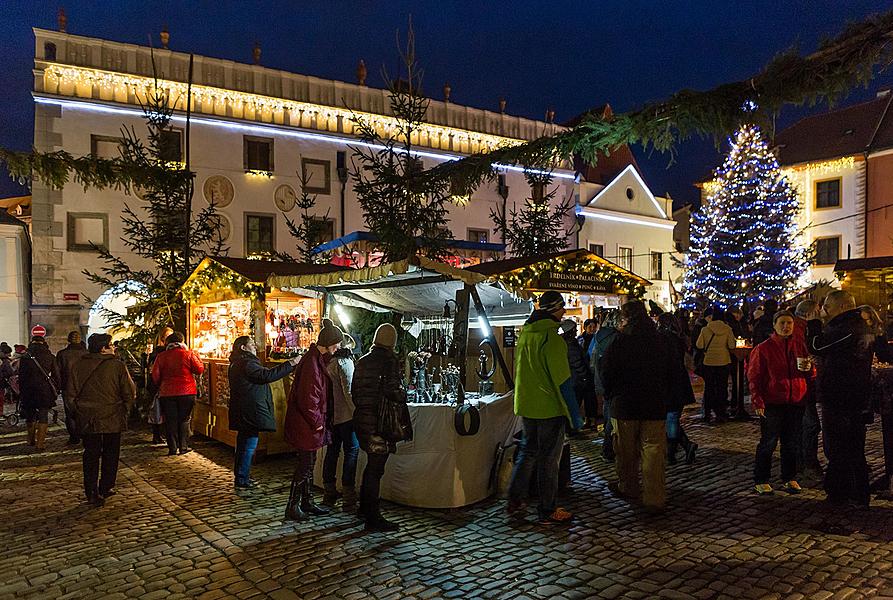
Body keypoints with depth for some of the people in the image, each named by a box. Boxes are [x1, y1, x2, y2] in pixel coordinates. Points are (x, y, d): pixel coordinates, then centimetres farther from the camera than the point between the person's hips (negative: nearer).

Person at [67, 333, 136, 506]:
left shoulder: (78, 365, -1)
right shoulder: (117, 366, -10)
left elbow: (71, 393, 3)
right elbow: (130, 393, -8)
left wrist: (79, 410, 15)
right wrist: (124, 411, 7)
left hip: (87, 419, 2)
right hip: (112, 418, -2)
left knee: (91, 455, 9)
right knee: (110, 454, 13)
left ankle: (91, 492, 5)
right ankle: (105, 489, 20)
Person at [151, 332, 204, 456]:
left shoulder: (161, 356, 0)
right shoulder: (189, 354, -6)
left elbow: (155, 375, 2)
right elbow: (200, 369, -4)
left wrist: (160, 386, 20)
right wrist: (197, 357, 11)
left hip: (167, 393, 1)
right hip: (186, 392, -1)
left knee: (171, 421, 8)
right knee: (184, 420, 8)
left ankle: (172, 448, 9)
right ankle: (183, 447, 9)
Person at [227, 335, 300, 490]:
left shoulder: (237, 364, 16)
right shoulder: (246, 364, -19)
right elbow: (267, 375, -27)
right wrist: (290, 364, -26)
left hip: (243, 413, 11)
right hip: (250, 412, -11)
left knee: (243, 444, 19)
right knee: (249, 446, -3)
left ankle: (241, 476, 29)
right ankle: (241, 480, 2)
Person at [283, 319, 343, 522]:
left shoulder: (318, 359, 10)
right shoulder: (311, 362, -21)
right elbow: (308, 398, -23)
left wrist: (320, 420, 15)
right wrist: (317, 422, -15)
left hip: (310, 422, 10)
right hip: (306, 423, -10)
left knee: (309, 462, 16)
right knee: (305, 464, -1)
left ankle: (307, 502, 27)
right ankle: (292, 507, 9)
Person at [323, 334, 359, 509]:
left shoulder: (329, 362, 12)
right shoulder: (345, 361, -10)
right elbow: (348, 390, -15)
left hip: (332, 414, 8)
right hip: (346, 415, -8)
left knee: (332, 450, 13)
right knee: (352, 450, -4)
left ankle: (329, 494, 20)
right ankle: (349, 498, -5)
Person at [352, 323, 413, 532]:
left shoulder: (362, 361, 10)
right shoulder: (389, 361, -13)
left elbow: (354, 391, 15)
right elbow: (394, 391, -20)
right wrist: (403, 395, 0)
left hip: (362, 419, 8)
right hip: (380, 421, -8)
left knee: (372, 464, 22)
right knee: (376, 469, -1)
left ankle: (364, 508, 33)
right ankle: (373, 518, 6)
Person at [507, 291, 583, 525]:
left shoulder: (524, 333, 6)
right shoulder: (551, 338, -19)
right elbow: (563, 380, -18)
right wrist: (574, 414, -12)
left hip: (526, 406, 7)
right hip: (550, 408, -7)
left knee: (527, 452, 19)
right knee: (548, 458, 4)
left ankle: (515, 502, 22)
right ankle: (547, 511, 14)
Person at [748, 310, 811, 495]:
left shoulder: (800, 344, 8)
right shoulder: (763, 348, -3)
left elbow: (811, 374, 16)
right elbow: (754, 376, -4)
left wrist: (808, 368, -8)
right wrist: (757, 402, -12)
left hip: (796, 401, 4)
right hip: (772, 402, -4)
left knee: (792, 443, 12)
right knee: (768, 442, 0)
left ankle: (789, 478, 26)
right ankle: (760, 480, 11)